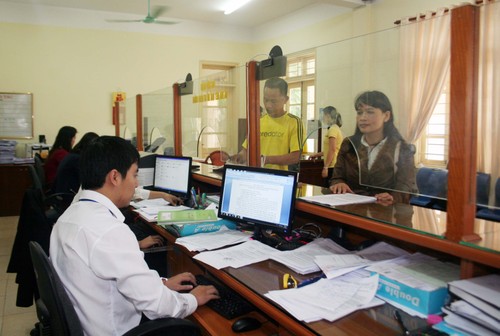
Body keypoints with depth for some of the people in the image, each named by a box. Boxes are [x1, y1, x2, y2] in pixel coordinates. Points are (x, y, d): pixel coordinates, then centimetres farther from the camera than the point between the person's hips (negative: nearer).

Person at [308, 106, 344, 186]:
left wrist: (325, 167, -18)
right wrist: (317, 154, 27)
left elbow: (332, 150, -18)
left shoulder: (333, 129, -11)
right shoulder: (335, 128, 18)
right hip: (333, 165, 9)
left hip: (332, 166, -9)